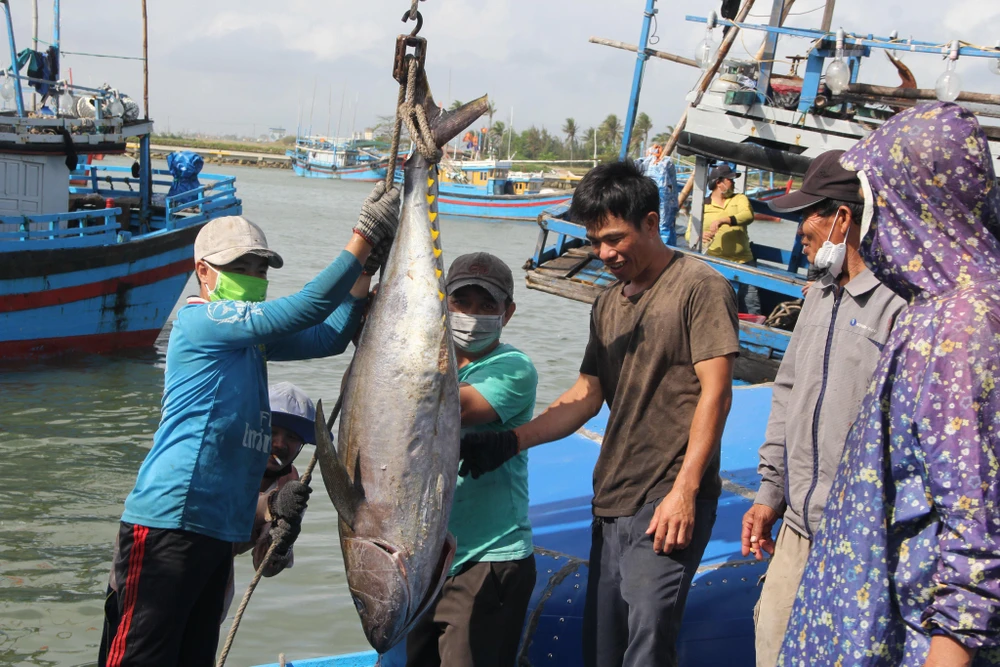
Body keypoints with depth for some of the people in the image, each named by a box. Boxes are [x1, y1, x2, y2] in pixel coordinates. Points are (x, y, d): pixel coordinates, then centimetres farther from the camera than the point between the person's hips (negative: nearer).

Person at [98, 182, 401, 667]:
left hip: (218, 530, 10)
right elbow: (306, 308, -16)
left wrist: (367, 268, 7)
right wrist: (364, 238, -14)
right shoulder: (199, 319, -8)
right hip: (169, 522, -10)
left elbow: (331, 337, 17)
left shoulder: (248, 334, 19)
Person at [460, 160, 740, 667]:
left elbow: (716, 393, -11)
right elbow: (586, 396, 16)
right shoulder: (608, 305, 19)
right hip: (612, 501, 8)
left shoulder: (700, 287, -5)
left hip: (669, 503, -8)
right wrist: (509, 442, 3)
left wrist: (684, 490, -18)